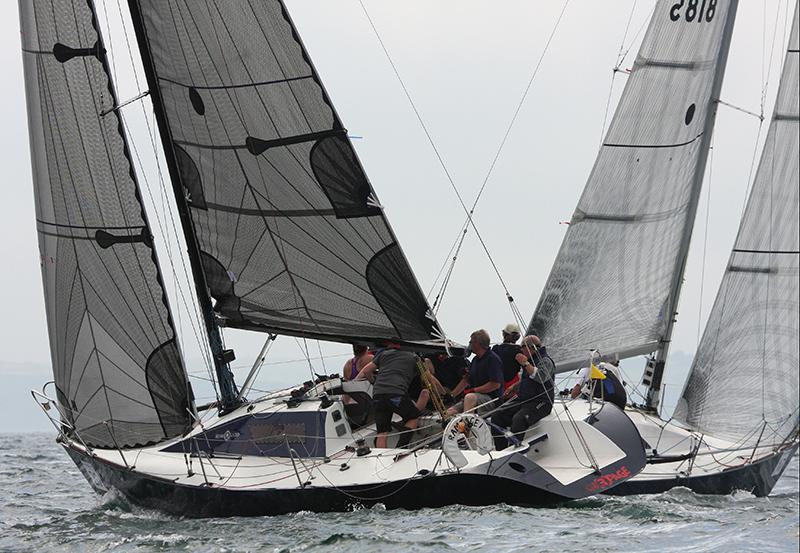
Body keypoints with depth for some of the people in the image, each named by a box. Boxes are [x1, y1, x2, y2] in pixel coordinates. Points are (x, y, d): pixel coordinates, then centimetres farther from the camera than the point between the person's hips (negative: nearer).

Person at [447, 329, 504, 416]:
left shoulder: (493, 359, -10)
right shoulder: (476, 359, 18)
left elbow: (496, 384, -19)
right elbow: (466, 380, 23)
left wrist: (474, 390, -16)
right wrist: (451, 395, 16)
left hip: (491, 399, -9)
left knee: (470, 397, -38)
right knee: (450, 412, -8)